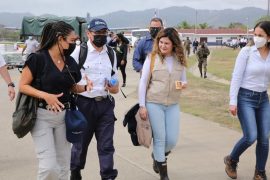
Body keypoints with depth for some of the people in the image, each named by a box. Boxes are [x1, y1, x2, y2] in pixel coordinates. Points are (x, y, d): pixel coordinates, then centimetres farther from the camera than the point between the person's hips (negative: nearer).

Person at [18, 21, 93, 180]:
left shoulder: (70, 61, 6)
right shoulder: (38, 58, -13)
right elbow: (23, 86, -11)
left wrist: (85, 87, -5)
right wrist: (45, 95, -25)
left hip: (64, 116, 6)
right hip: (42, 116, -6)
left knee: (63, 165, 11)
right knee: (49, 166, -11)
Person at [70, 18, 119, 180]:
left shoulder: (111, 54, 10)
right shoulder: (79, 52, -4)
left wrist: (115, 87, -1)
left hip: (106, 104, 3)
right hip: (84, 103, -3)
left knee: (106, 144, 4)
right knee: (81, 142, 13)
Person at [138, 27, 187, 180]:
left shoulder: (180, 59, 3)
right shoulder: (152, 58, -6)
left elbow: (184, 80, 14)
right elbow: (143, 82, -4)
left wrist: (184, 84, -11)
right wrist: (142, 105, -7)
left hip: (173, 105, 3)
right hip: (154, 104, -3)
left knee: (172, 140, 5)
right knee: (159, 138, 3)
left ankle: (157, 156, 38)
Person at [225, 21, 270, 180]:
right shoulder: (246, 51, -10)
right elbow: (236, 77, -10)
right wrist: (233, 101, -14)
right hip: (245, 98, -4)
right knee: (251, 136, -12)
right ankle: (231, 160, 16)